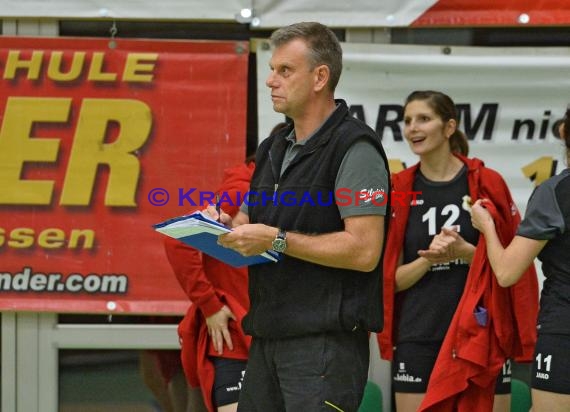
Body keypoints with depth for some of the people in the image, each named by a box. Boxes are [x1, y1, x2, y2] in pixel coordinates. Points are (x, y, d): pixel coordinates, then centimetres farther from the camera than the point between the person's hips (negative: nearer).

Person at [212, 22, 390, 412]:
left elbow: (364, 251, -19)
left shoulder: (354, 148, -11)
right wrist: (226, 225, 0)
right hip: (267, 337, 8)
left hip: (326, 343, -8)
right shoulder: (273, 149, 18)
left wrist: (277, 240, -19)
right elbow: (252, 225, 23)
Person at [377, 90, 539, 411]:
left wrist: (466, 252, -16)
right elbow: (391, 278, 3)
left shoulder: (486, 183, 0)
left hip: (482, 339, -1)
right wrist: (430, 259, -15)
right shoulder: (399, 190, 5)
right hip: (418, 341, 2)